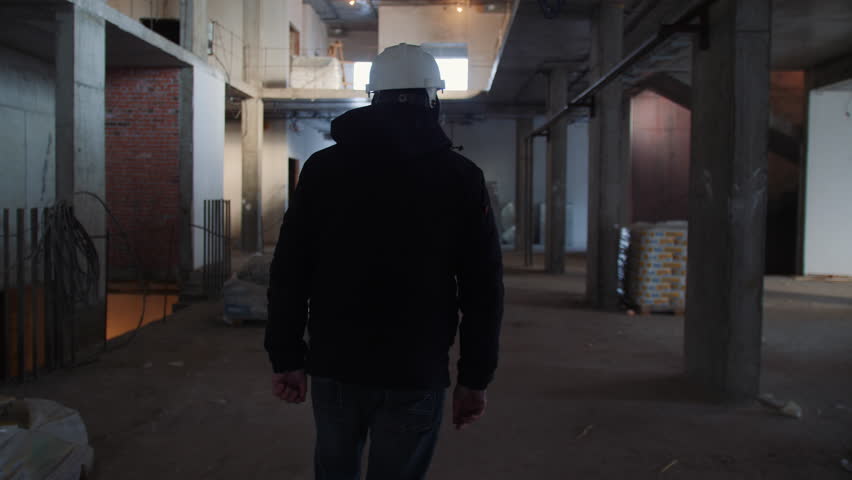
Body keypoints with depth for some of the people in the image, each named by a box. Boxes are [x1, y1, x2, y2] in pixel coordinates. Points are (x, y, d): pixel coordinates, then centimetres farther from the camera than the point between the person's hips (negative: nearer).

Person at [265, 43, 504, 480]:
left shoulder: (323, 166, 1)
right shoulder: (461, 177, -2)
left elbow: (289, 272, 1)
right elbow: (482, 288, -3)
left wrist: (286, 358, 7)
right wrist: (475, 378, 4)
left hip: (333, 363, 2)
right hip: (416, 373, -1)